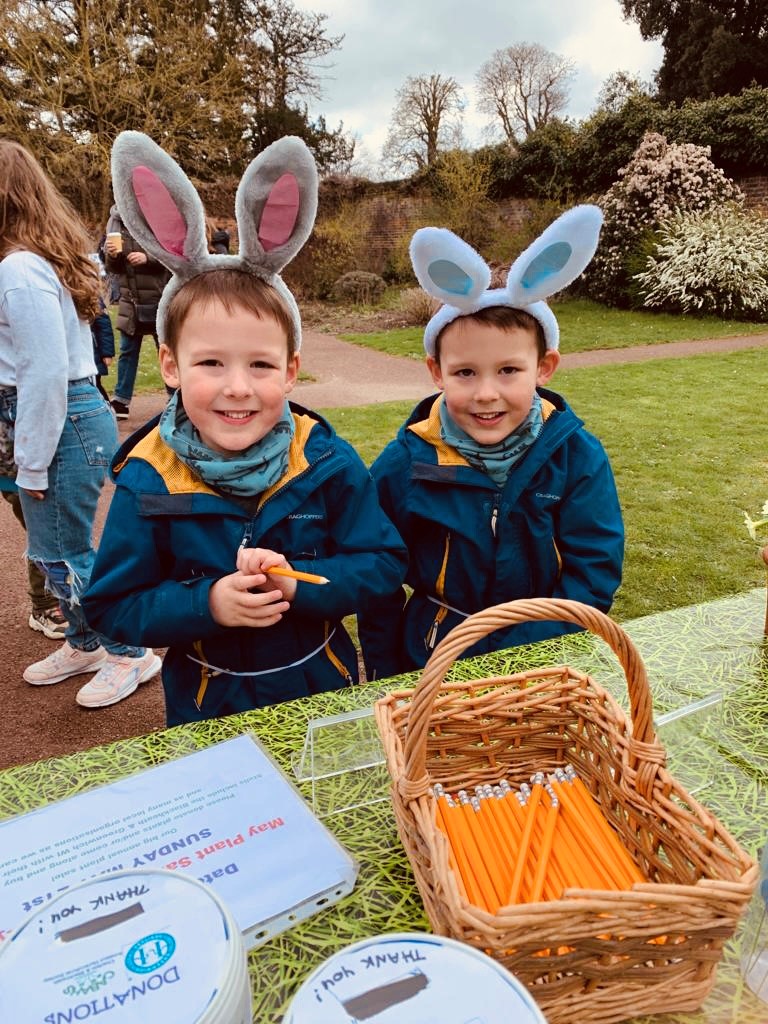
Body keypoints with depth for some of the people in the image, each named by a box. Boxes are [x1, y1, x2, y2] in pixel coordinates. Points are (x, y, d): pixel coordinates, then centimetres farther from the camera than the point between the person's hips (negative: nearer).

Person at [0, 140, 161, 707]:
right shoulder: (48, 256, 12)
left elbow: (46, 374, -21)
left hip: (63, 423, -9)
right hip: (78, 413, 9)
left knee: (61, 553, 3)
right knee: (58, 548, 19)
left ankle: (130, 653, 20)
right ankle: (86, 644, 37)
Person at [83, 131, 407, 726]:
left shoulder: (328, 461, -17)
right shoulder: (147, 482, -17)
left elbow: (384, 564, -11)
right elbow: (111, 606, -10)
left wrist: (297, 584, -27)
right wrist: (207, 603, -27)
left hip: (324, 691, 1)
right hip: (205, 706, 0)